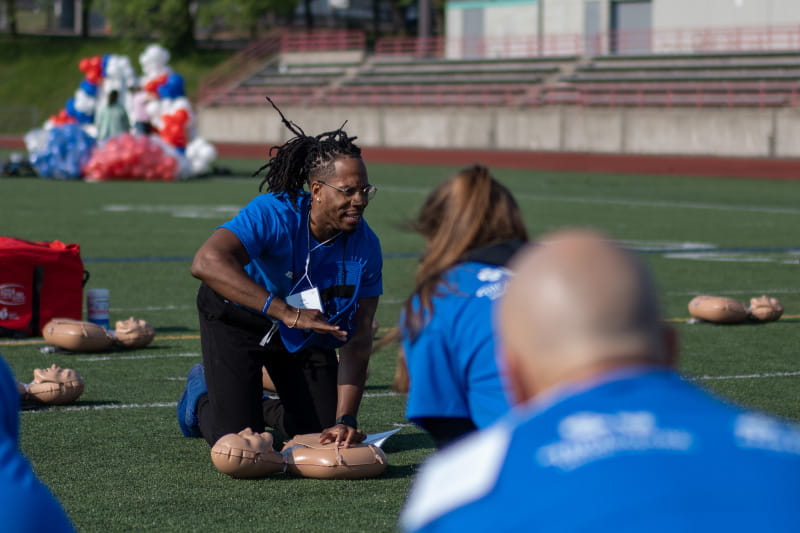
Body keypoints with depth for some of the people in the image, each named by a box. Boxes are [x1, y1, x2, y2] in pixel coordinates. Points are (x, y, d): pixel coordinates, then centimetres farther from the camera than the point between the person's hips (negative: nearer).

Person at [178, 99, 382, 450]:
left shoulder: (365, 245, -22)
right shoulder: (274, 214, -35)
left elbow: (357, 339, -22)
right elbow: (207, 262, -51)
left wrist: (345, 420, -32)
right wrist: (287, 313, -57)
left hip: (305, 334, 4)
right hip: (236, 316, -4)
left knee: (324, 433, 0)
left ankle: (264, 408, 32)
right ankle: (202, 393, 23)